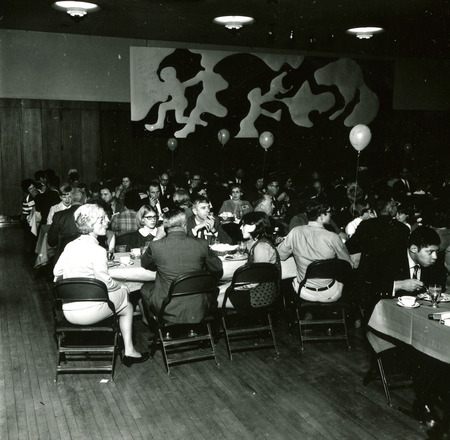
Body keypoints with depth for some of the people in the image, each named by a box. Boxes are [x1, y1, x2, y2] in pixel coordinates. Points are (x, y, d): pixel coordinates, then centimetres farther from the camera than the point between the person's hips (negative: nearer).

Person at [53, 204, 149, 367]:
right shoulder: (97, 251, -19)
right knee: (126, 305, 19)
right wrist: (121, 286, 5)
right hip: (88, 312, -7)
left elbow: (57, 272, 13)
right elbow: (106, 283, -15)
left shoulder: (70, 246, 3)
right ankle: (129, 352, 23)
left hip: (67, 311, 7)